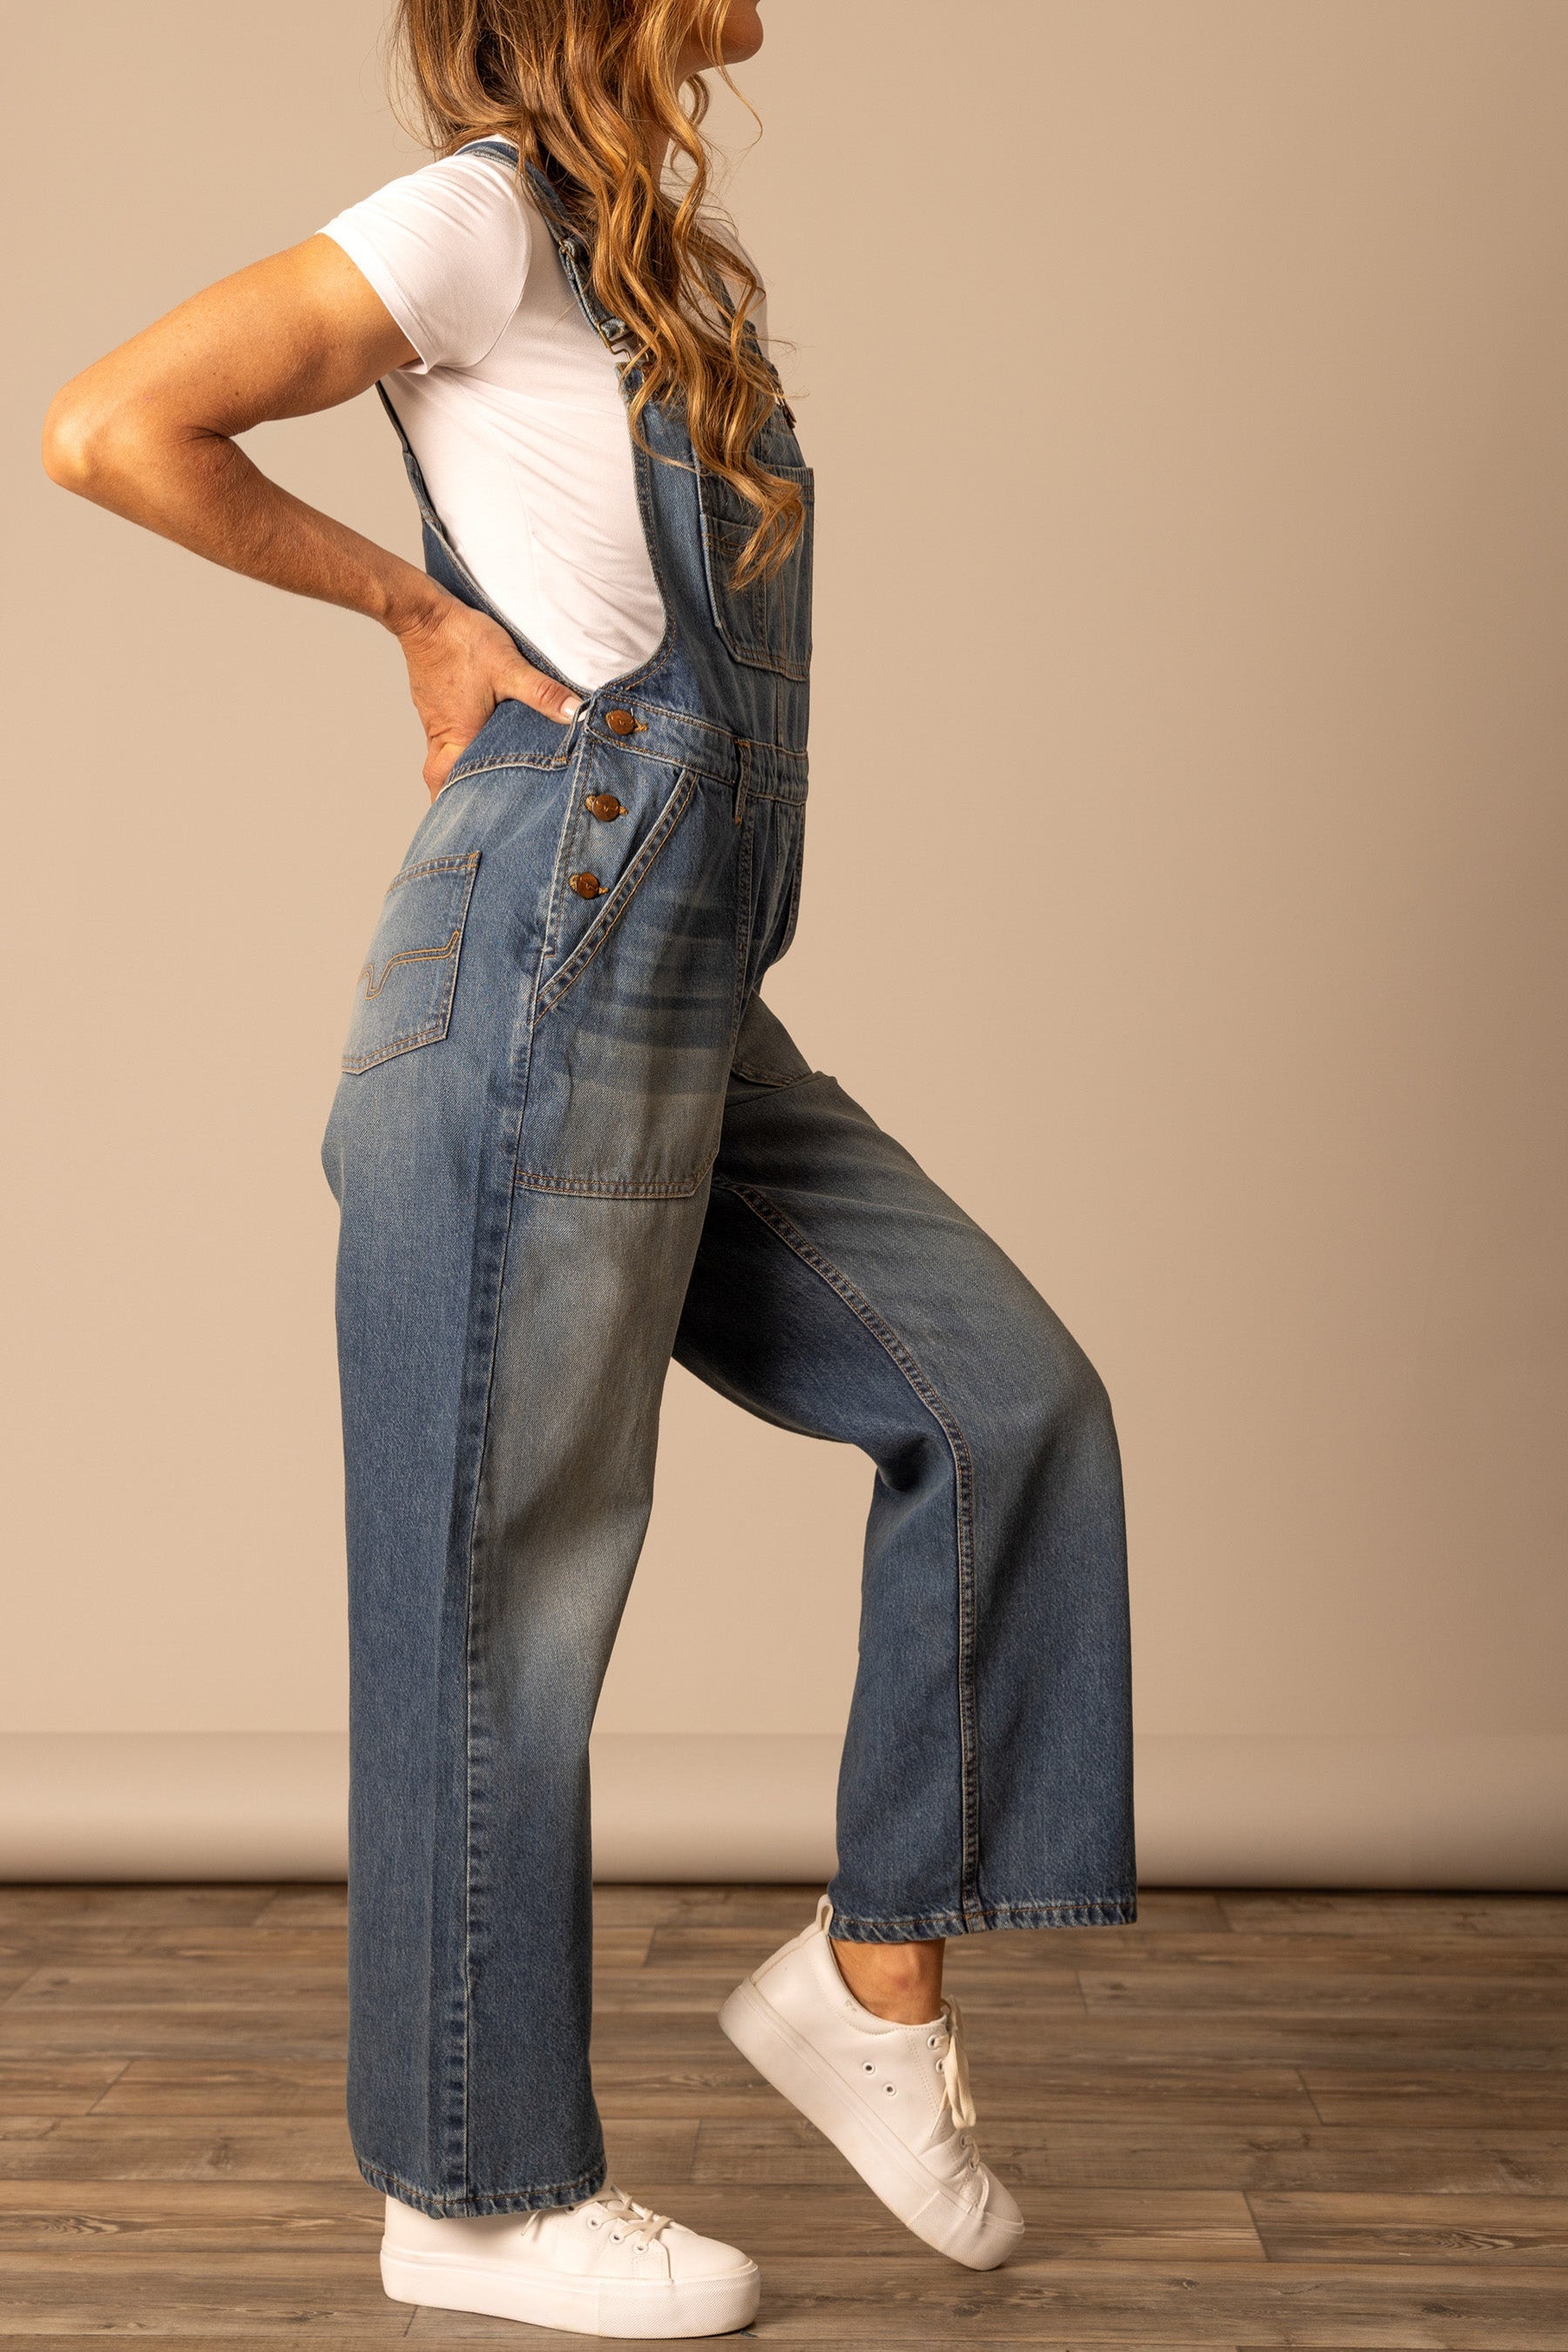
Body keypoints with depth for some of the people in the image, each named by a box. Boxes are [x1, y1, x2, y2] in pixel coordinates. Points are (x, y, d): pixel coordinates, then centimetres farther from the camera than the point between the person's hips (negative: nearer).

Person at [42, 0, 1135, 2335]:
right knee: (507, 1591, 1)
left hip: (691, 1006, 9)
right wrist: (413, 603, -7)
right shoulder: (484, 218, -7)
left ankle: (877, 1971, 17)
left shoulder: (677, 258, 19)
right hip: (542, 988, -9)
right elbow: (110, 430, -15)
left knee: (1010, 1398, 6)